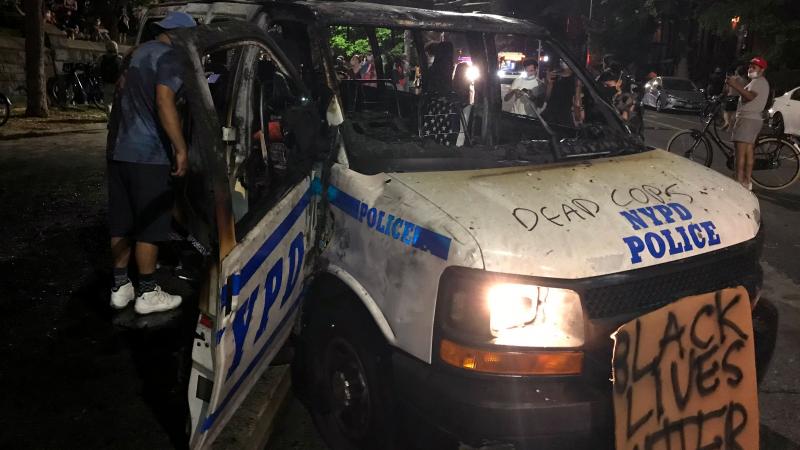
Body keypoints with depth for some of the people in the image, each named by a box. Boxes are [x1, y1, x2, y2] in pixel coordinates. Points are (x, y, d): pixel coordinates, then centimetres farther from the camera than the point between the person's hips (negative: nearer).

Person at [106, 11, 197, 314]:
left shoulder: (140, 51, 19)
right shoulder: (169, 57, -9)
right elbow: (164, 102, -23)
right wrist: (181, 149, -24)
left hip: (119, 149, 9)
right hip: (147, 153, -9)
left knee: (121, 221, 12)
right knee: (149, 224, 0)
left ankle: (120, 287, 20)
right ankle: (147, 293, 7)